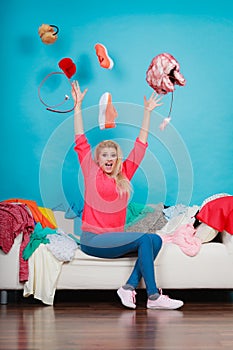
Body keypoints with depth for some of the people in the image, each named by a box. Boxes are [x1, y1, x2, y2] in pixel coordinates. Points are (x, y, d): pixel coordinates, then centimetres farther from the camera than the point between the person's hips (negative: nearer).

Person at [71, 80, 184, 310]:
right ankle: (153, 297, -20)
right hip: (92, 239, -5)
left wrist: (147, 112, 12)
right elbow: (80, 141, 0)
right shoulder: (91, 172, 3)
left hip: (114, 237, 6)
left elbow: (140, 145, 13)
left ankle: (129, 287, -17)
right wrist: (78, 105, -1)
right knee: (144, 239, -23)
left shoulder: (124, 174, 12)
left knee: (155, 240, -17)